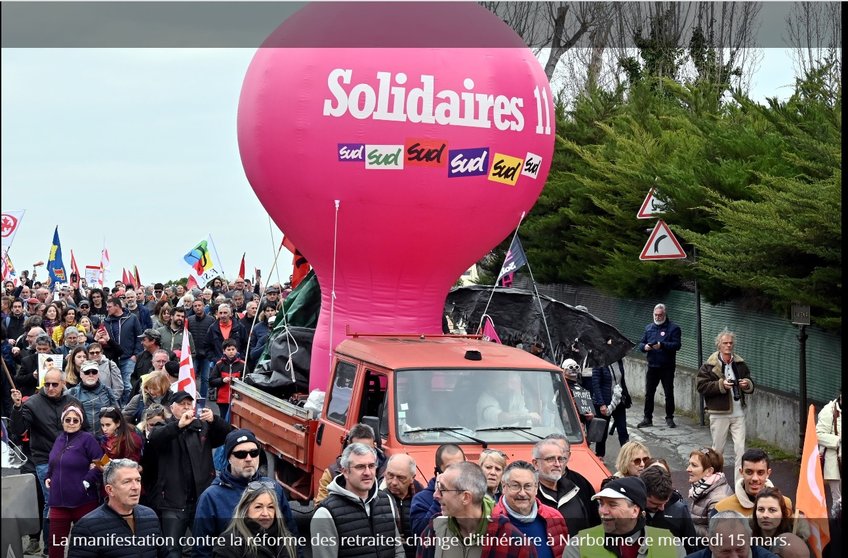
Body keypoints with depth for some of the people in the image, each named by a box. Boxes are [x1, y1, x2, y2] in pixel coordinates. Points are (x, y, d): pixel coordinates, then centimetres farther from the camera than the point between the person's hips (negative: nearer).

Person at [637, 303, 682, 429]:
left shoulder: (673, 328, -2)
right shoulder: (649, 328, 14)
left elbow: (677, 345, -13)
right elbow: (641, 343, 13)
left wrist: (662, 345, -26)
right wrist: (644, 347, -10)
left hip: (667, 367, -4)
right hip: (652, 366, 4)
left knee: (669, 393, 1)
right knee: (649, 393, 6)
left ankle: (669, 418, 11)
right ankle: (647, 418, 13)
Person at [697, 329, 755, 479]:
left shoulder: (740, 364, 8)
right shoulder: (709, 365, -4)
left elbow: (751, 387, 17)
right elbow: (701, 386, -11)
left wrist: (747, 385, -7)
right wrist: (721, 385, -21)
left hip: (738, 413, 3)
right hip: (719, 413, -3)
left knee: (740, 448, -3)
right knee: (718, 449, 9)